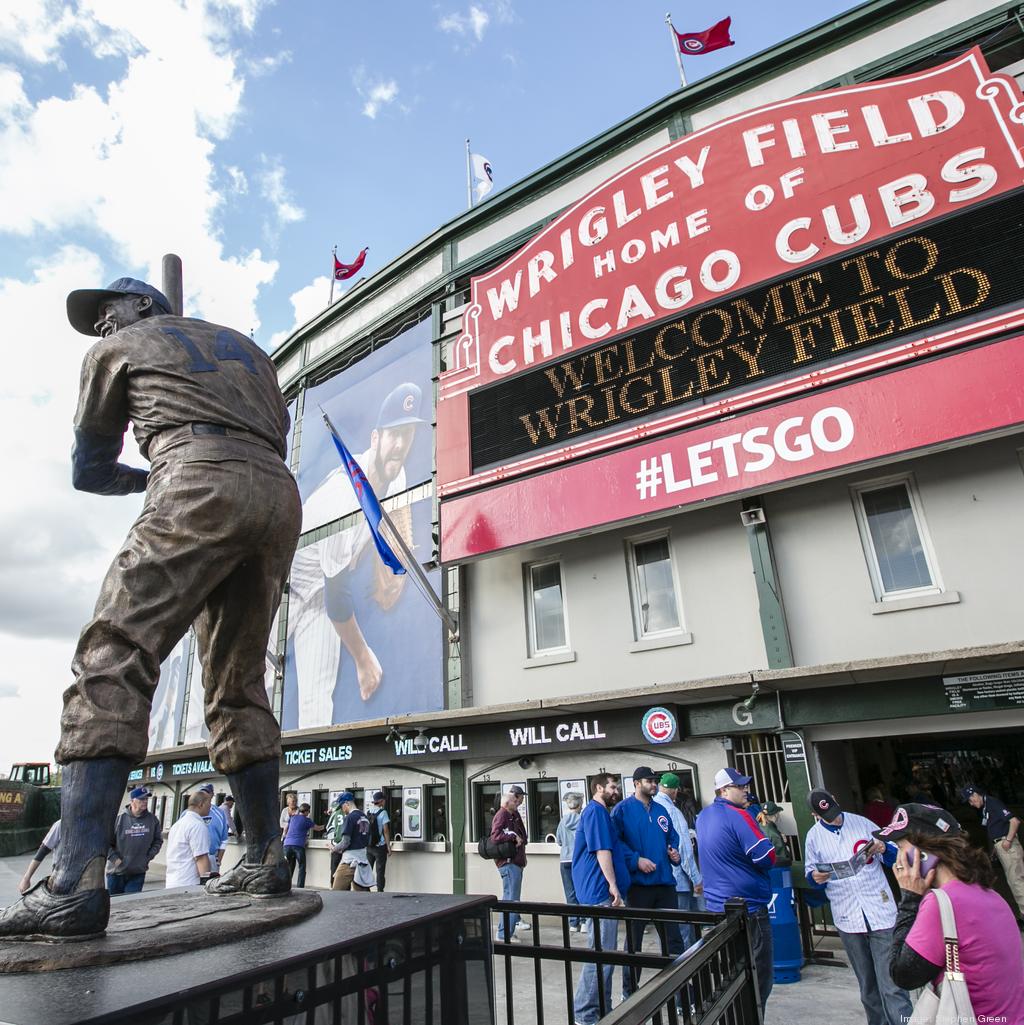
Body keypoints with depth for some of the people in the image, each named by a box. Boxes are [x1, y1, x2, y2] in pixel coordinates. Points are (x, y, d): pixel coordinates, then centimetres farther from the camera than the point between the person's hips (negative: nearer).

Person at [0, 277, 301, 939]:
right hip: (281, 497, 6)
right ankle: (266, 861, 14)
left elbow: (89, 473, 27)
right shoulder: (245, 345, 36)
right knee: (238, 686, 11)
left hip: (202, 484, -5)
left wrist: (148, 479, 46)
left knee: (113, 660, -9)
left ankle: (77, 884, -21)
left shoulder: (119, 348, 24)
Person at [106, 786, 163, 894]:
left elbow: (158, 840, 11)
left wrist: (149, 856, 0)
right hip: (116, 872, -1)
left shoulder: (153, 820, 0)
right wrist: (114, 858, -11)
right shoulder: (119, 819, -9)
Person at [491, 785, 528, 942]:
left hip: (516, 862, 10)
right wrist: (514, 836, -18)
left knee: (512, 899, 16)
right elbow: (495, 836, -26)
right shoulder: (501, 815, -13)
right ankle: (504, 935, 0)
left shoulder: (515, 814, 17)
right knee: (510, 899, -6)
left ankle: (508, 932, 26)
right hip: (508, 863, -10)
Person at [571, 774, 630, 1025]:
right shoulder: (596, 811, -14)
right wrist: (613, 885, -20)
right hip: (600, 892, -11)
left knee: (605, 954, 16)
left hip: (599, 891, 11)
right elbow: (602, 850, -20)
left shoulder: (600, 812, 19)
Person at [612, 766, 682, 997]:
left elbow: (672, 837, 21)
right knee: (633, 939, 7)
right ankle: (629, 992, 22)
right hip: (638, 882, -5)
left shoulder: (660, 810, 13)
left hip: (665, 882, 5)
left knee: (673, 936, 9)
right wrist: (636, 860, -20)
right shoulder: (623, 809, -7)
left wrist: (674, 853, 2)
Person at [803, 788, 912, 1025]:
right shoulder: (813, 836, 4)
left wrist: (883, 849, -16)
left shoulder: (862, 823, 1)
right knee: (867, 985, 14)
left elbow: (895, 856, 6)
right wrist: (815, 877, -14)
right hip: (848, 919, 2)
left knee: (892, 985, -7)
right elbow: (810, 876, 8)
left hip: (880, 913, -2)